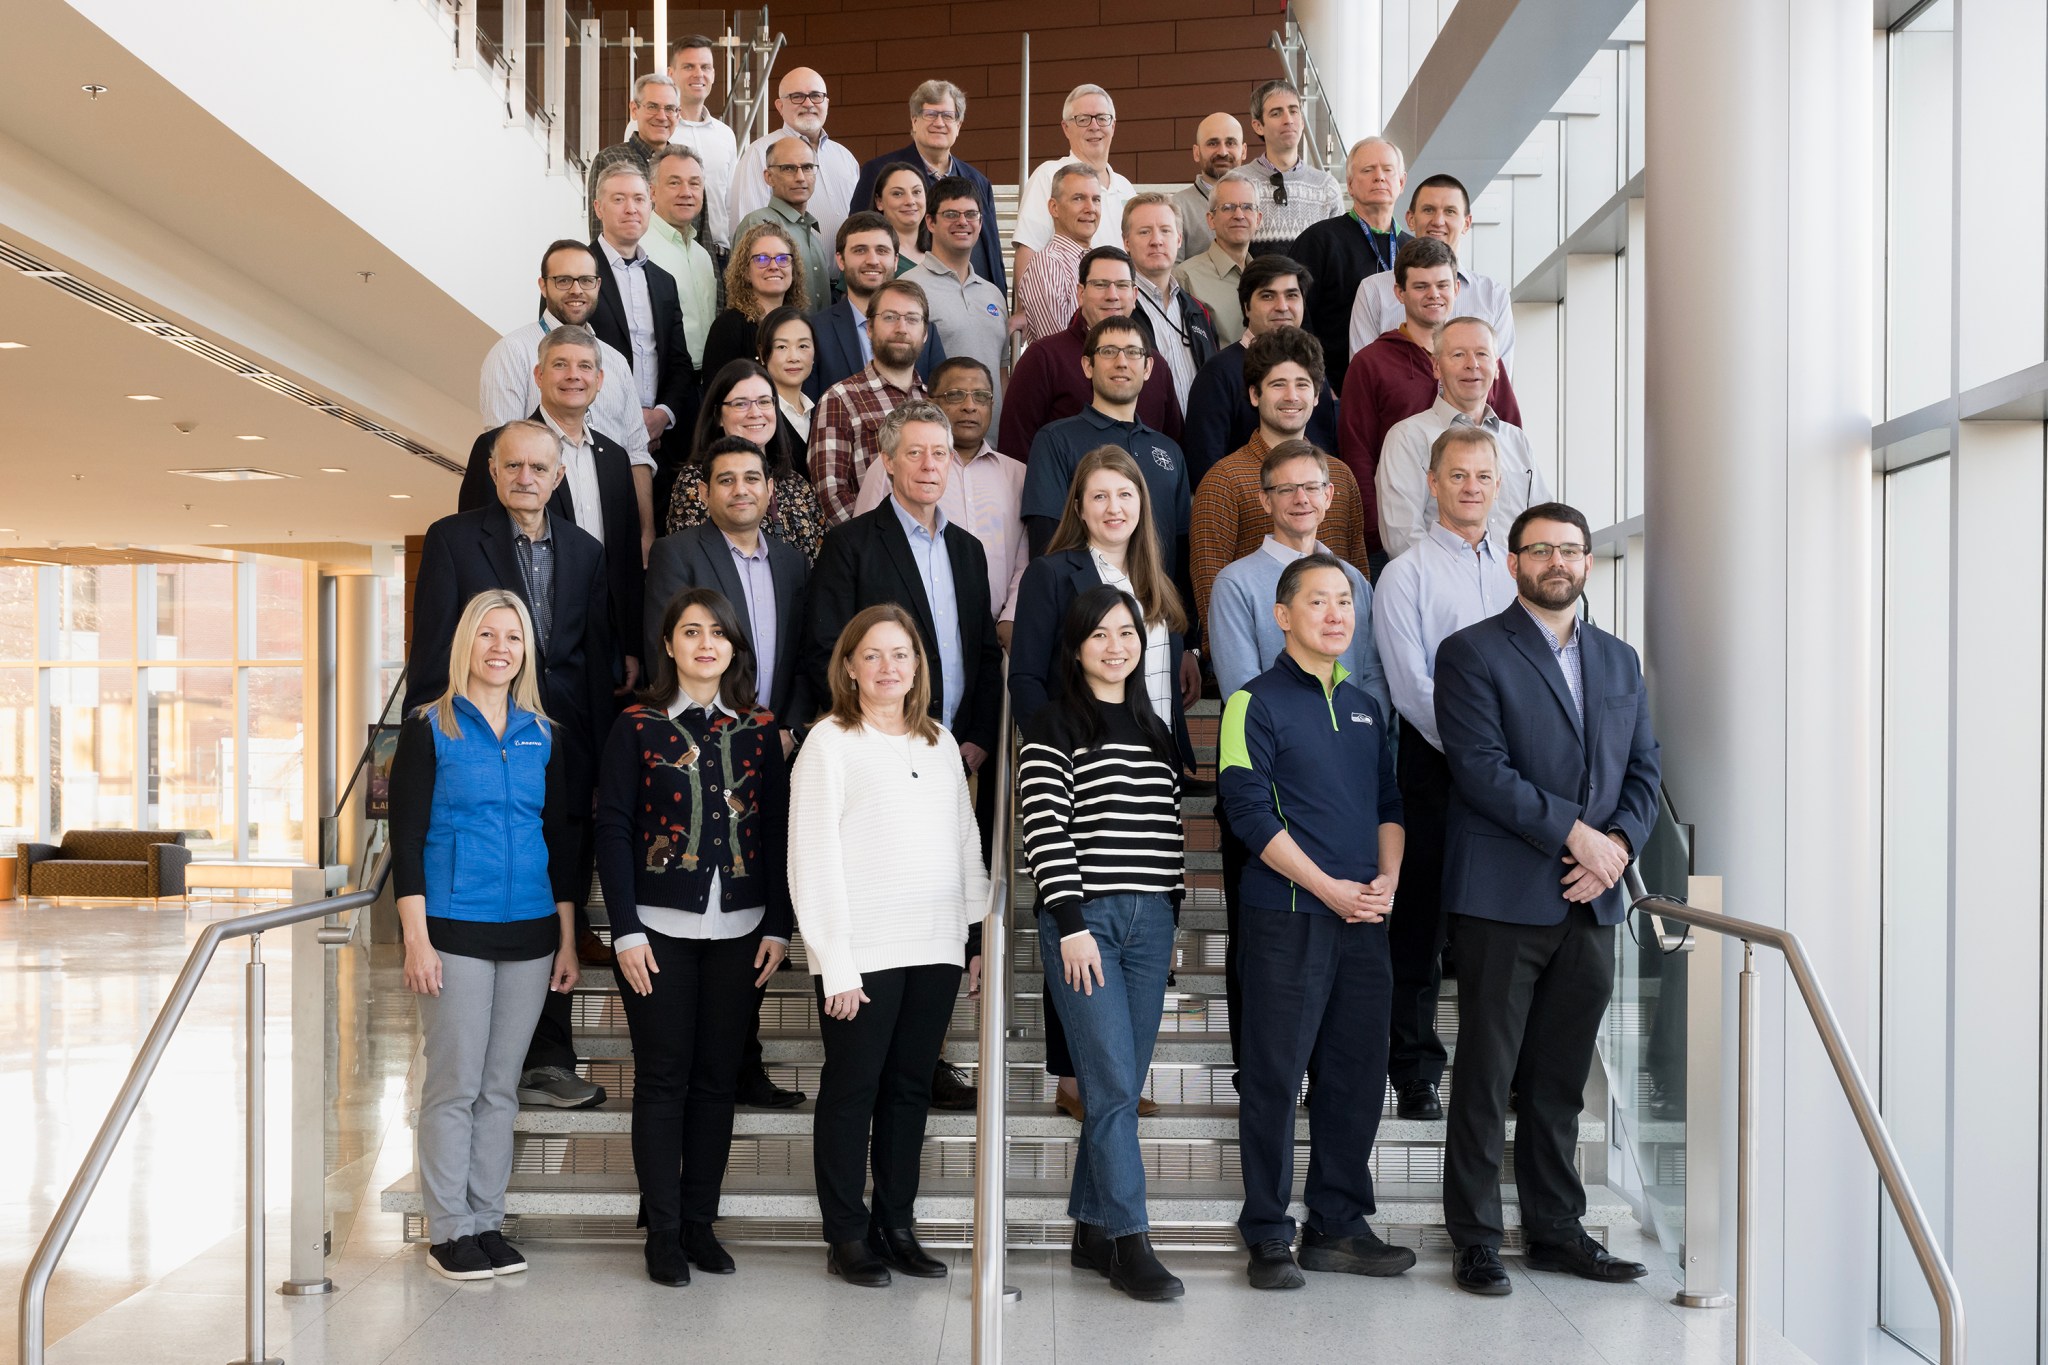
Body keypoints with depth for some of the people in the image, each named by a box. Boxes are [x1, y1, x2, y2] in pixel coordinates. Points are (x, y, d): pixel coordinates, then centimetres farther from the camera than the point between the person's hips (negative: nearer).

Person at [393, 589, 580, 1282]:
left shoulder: (541, 735, 10)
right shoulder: (430, 726, -1)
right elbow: (407, 835, -4)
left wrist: (568, 939, 9)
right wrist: (416, 937, -11)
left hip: (529, 932, 4)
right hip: (455, 930, -4)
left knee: (501, 1085, 9)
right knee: (454, 1085, -1)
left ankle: (487, 1222, 18)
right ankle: (449, 1231, 10)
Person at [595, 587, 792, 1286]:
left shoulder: (759, 729, 8)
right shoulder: (637, 726, 1)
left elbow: (777, 829, 7)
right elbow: (613, 829, -2)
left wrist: (777, 926, 1)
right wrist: (625, 930, -9)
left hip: (739, 930, 3)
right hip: (659, 929, -2)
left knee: (717, 1077, 7)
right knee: (663, 1079, 1)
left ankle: (700, 1221, 17)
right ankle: (663, 1232, 10)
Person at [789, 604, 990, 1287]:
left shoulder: (940, 743, 14)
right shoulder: (829, 742, -3)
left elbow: (967, 846, 16)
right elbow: (813, 860, -7)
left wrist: (981, 935, 9)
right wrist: (836, 963, -12)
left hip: (936, 949, 5)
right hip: (863, 952, -5)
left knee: (910, 1086, 11)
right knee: (852, 1091, 3)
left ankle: (896, 1225, 20)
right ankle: (847, 1237, 12)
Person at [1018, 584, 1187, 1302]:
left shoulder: (1153, 730, 17)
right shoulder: (1051, 729, -2)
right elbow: (1045, 833, -9)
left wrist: (1170, 918, 14)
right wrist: (1072, 924, -15)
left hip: (1149, 919, 6)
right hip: (1084, 918, -6)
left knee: (1123, 1085, 7)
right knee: (1112, 1085, -8)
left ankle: (1091, 1229, 17)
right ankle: (1130, 1242, -4)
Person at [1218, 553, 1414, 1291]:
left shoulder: (1366, 706, 16)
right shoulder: (1255, 703, -4)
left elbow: (1389, 802, 16)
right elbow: (1250, 812, -11)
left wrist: (1387, 878, -2)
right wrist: (1330, 889, -14)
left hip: (1365, 918, 6)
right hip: (1286, 916, -6)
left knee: (1358, 1072, 9)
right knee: (1274, 1075, -1)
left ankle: (1339, 1224, 20)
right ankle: (1268, 1235, 9)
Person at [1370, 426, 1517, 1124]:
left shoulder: (1521, 560, 14)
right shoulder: (1405, 574, 0)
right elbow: (1411, 686, -7)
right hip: (1436, 762, -3)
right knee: (1422, 921, 2)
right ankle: (1415, 1073, 12)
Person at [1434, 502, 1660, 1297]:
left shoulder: (1619, 660, 17)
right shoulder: (1471, 653, -2)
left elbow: (1644, 769, 14)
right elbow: (1481, 769, -12)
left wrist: (1619, 845, -4)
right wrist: (1575, 832, -14)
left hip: (1591, 902, 5)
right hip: (1503, 899, -5)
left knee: (1560, 1080, 12)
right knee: (1486, 1077, 1)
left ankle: (1557, 1231, 22)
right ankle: (1475, 1240, 9)